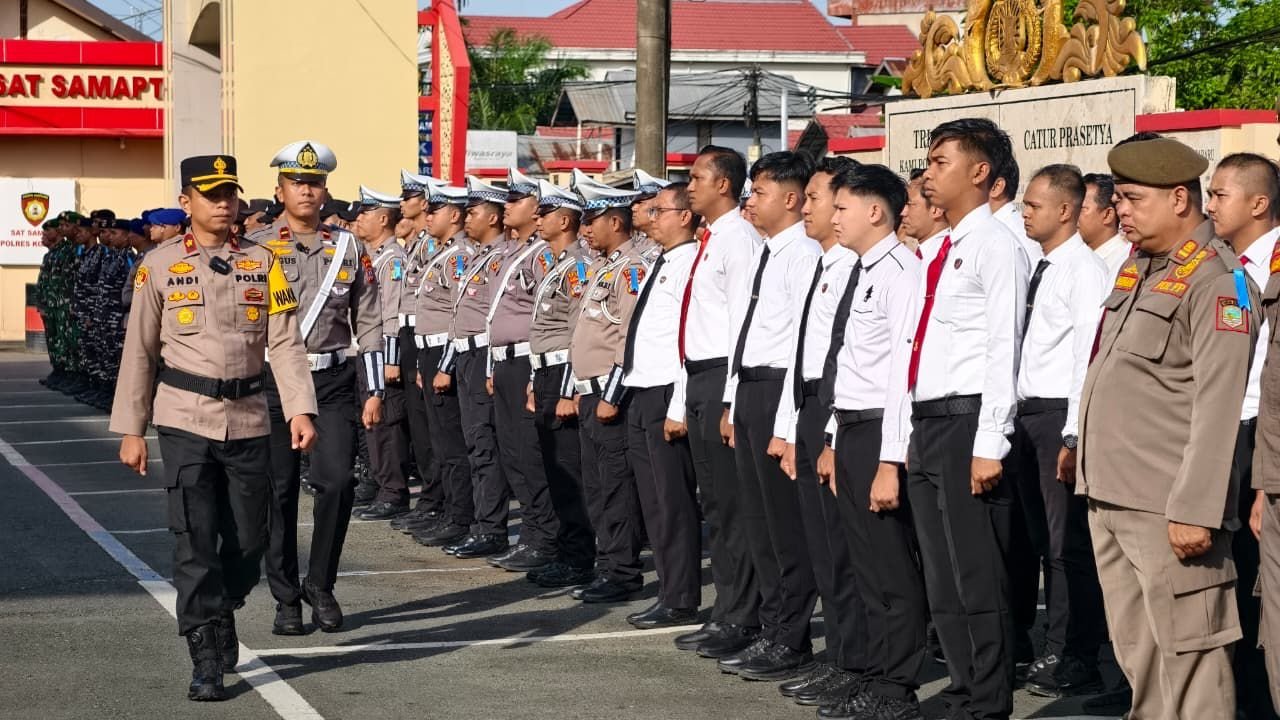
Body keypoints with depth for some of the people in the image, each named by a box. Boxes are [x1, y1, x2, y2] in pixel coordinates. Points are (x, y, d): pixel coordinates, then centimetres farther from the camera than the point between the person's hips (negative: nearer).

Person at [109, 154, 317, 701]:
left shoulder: (262, 263, 5)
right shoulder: (159, 265, 1)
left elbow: (285, 343, 0)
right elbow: (139, 351, 3)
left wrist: (300, 409, -13)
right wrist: (131, 429, 1)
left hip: (248, 420, 2)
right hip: (185, 419, -2)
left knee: (248, 539, 8)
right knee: (194, 541, -6)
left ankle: (223, 613, 35)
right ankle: (205, 659, 0)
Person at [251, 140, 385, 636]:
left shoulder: (348, 249, 8)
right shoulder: (255, 250, 1)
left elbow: (368, 323, 9)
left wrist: (374, 392, 4)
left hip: (334, 380, 1)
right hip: (273, 383, -1)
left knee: (336, 482, -10)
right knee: (278, 493, 3)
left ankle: (321, 585, 8)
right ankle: (287, 599, 14)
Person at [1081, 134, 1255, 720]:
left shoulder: (1216, 281, -12)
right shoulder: (1135, 270, 16)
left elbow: (1218, 407, -19)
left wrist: (1194, 509, -23)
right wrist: (1089, 463, 19)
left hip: (1166, 510, -9)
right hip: (1110, 497, 9)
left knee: (1187, 654, -5)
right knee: (1135, 651, 15)